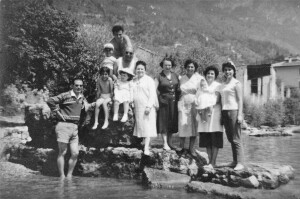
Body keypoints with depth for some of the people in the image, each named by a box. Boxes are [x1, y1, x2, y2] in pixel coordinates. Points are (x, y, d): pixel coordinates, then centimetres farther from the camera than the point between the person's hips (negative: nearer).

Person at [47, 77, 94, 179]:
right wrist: (58, 112, -10)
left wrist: (92, 105, -6)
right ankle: (62, 177, 7)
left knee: (75, 153, 4)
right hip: (64, 126, -6)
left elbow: (85, 108, 12)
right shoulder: (66, 96, -9)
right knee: (62, 153, 0)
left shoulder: (82, 97, 13)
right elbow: (50, 101, -12)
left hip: (75, 128, 6)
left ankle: (69, 175, 18)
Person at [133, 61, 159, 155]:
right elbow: (132, 94, 19)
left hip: (147, 108, -5)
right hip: (137, 108, 5)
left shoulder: (149, 80, -1)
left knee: (148, 127, -8)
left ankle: (146, 148, -9)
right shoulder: (134, 81, 15)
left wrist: (149, 106, -17)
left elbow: (152, 94, -8)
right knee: (140, 126, 5)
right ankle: (145, 143, 14)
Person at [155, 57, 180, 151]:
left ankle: (170, 143, 17)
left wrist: (177, 98, 4)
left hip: (174, 102, 4)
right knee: (164, 122, -5)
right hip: (163, 101, -4)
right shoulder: (159, 77, -3)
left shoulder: (175, 76, 10)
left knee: (172, 122, 8)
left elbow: (178, 89, 14)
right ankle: (165, 143, -2)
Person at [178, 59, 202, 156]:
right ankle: (181, 147, 6)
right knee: (182, 125, -4)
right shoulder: (181, 79, 10)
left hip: (195, 105, -1)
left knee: (194, 126, 1)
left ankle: (191, 148, 10)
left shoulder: (199, 78, 3)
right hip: (183, 105, 1)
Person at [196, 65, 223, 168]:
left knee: (215, 140, -5)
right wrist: (199, 107, -9)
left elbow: (216, 99, -8)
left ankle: (213, 162, -2)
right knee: (206, 140, 5)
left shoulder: (218, 86, 4)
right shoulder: (201, 85, 17)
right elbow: (197, 97, 9)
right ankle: (210, 161, 11)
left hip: (214, 113, -4)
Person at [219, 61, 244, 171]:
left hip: (233, 111, -7)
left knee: (236, 138, -8)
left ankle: (240, 163, -7)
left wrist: (240, 114, -13)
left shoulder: (236, 83, -2)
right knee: (230, 138, 8)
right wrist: (221, 114, 11)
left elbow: (240, 100, -6)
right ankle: (235, 161, 15)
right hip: (224, 112, 7)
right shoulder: (223, 84, 17)